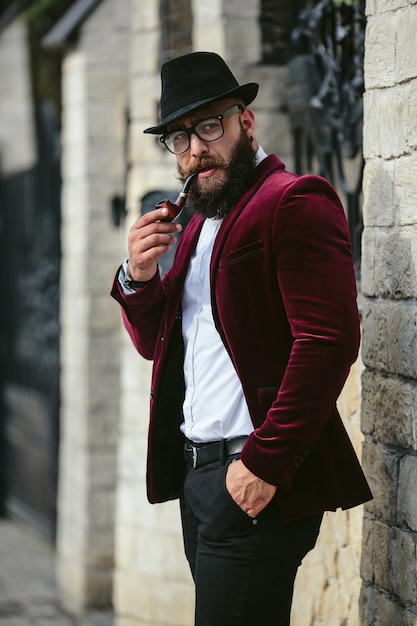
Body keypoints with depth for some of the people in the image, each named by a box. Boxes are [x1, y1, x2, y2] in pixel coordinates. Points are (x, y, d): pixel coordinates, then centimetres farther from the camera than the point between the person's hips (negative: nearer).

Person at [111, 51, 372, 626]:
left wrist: (265, 463, -23)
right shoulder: (200, 222, 20)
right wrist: (139, 278, 3)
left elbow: (329, 341, -19)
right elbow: (157, 344, 24)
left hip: (255, 476, -9)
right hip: (193, 470, 9)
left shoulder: (295, 202, -9)